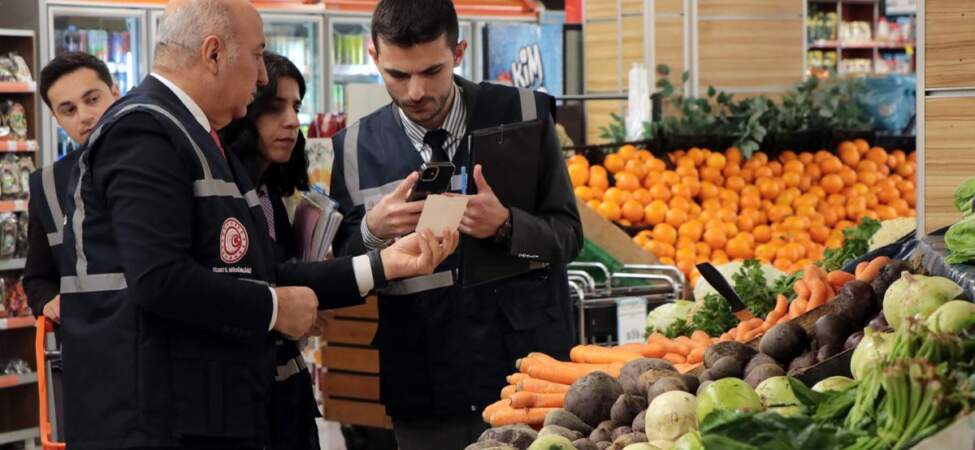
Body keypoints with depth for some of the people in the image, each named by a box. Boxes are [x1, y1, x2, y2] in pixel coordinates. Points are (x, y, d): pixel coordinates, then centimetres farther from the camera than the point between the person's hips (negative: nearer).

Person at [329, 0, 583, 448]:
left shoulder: (523, 115, -3)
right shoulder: (355, 148, 1)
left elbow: (568, 235, -1)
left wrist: (505, 225, -21)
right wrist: (373, 231, -16)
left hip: (529, 374, -1)